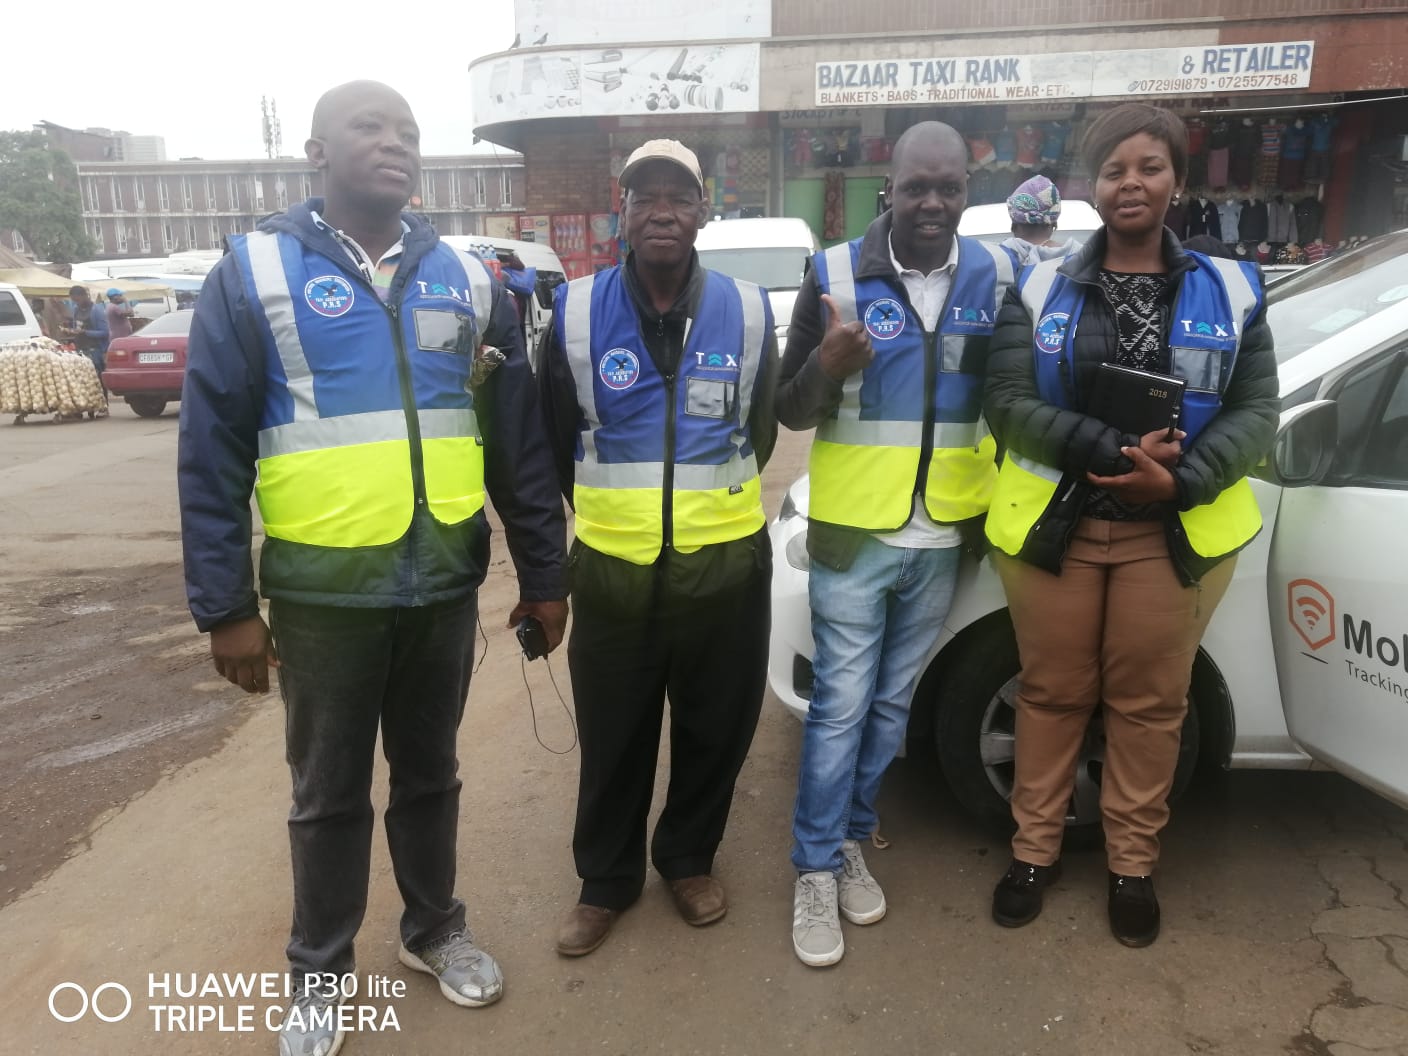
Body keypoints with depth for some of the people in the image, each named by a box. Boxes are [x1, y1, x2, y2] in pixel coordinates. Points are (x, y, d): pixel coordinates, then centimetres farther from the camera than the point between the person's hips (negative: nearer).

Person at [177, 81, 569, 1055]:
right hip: (322, 591, -2)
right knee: (330, 793, 14)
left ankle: (435, 931, 40)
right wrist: (225, 603, -7)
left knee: (429, 774, 19)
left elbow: (520, 442, 6)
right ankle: (319, 973, 35)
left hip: (445, 585, 3)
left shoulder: (466, 280, 5)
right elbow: (212, 453, -4)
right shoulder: (255, 271, -3)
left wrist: (544, 573, 5)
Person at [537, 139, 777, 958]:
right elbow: (555, 437, 8)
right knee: (613, 737, 13)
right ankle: (607, 879, 34)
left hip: (725, 562, 1)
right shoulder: (576, 311, -2)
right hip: (611, 566, 0)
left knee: (715, 730, 15)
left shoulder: (748, 311, 0)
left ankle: (690, 859, 39)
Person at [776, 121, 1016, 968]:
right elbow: (792, 411, -5)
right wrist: (827, 365, -26)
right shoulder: (837, 274, -7)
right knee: (841, 705, 2)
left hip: (945, 536, 3)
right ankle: (817, 868, 18)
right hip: (855, 532, -3)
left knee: (893, 701, 15)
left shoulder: (996, 276, 2)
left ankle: (852, 841, 33)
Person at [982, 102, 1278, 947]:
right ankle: (1035, 849, 28)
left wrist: (1183, 478, -18)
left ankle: (1133, 865, 29)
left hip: (1175, 532, 1)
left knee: (1150, 702, 10)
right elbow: (1009, 403, -7)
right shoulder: (1041, 288, 2)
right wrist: (1109, 450, -21)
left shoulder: (1229, 290, 4)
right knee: (1053, 693, 11)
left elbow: (1257, 411, 0)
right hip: (1054, 525, 0)